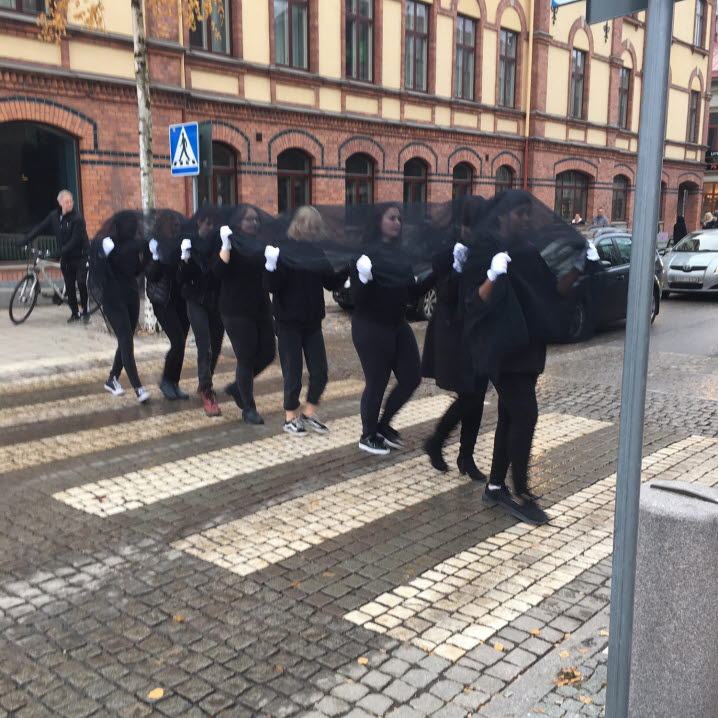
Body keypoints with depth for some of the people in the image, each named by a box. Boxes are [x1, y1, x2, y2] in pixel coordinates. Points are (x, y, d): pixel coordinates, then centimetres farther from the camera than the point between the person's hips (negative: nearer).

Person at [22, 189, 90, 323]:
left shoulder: (77, 218, -14)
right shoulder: (54, 216, 4)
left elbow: (75, 240, -19)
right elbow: (40, 228, 6)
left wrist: (61, 251, -25)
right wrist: (25, 240, -3)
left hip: (80, 256, -5)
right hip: (65, 258, 5)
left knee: (81, 284, -11)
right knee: (69, 287, 6)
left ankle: (85, 312, 3)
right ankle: (74, 313, 16)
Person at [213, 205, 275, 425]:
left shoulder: (260, 246, 12)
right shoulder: (230, 245, -5)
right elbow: (218, 271, -20)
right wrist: (226, 246, -27)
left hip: (260, 309, 6)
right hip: (237, 312, -6)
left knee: (267, 354, 7)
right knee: (246, 358, -3)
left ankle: (237, 387, 29)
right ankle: (248, 408, 10)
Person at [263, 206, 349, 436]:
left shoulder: (319, 253, 2)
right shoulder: (283, 252, -12)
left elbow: (331, 283, 8)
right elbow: (272, 286, -17)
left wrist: (347, 268, -6)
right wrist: (271, 265, -34)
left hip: (313, 320, 5)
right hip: (288, 322, -5)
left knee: (320, 371, 6)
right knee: (293, 373, 3)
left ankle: (308, 414, 25)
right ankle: (290, 418, 21)